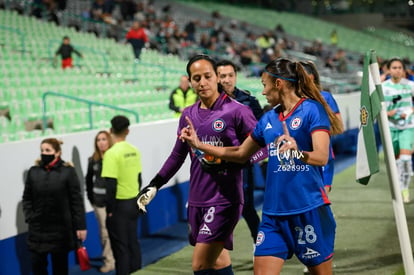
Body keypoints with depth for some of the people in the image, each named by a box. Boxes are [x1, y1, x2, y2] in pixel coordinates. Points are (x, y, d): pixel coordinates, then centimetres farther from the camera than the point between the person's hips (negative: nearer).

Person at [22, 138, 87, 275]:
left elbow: (77, 200, -6)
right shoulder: (33, 171, 3)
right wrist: (29, 217, -3)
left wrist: (80, 226, -8)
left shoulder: (68, 171, -6)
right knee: (37, 264, 2)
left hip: (61, 228, -2)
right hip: (38, 229, 2)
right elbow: (27, 198, 10)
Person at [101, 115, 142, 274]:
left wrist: (109, 209, -12)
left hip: (119, 204, -6)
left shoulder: (112, 153, -16)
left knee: (120, 247, 1)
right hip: (133, 203, 6)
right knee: (133, 243, 14)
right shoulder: (134, 151, 4)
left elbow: (111, 185, -19)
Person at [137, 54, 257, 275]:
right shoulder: (188, 114, 10)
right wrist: (154, 186, 19)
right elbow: (177, 155, 21)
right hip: (196, 200, 6)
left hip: (224, 200, -5)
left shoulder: (236, 111, -8)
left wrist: (226, 163, -18)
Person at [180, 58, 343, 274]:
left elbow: (322, 157, -19)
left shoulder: (312, 109, -7)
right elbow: (240, 154, 24)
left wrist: (297, 152, -38)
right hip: (273, 211, 6)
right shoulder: (269, 119, 12)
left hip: (309, 210, -6)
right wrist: (199, 145, 20)